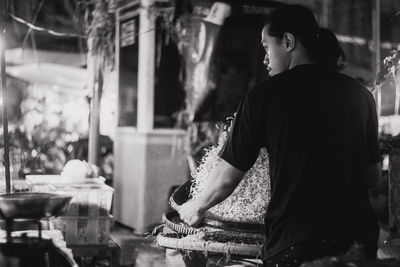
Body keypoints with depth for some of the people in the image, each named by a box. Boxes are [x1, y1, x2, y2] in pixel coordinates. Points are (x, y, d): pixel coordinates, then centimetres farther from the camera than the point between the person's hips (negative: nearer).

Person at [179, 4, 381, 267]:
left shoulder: (264, 96, -5)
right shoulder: (361, 94, 4)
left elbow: (227, 177, 0)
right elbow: (373, 175, 12)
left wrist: (197, 207, 19)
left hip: (295, 244, -4)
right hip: (359, 239, 4)